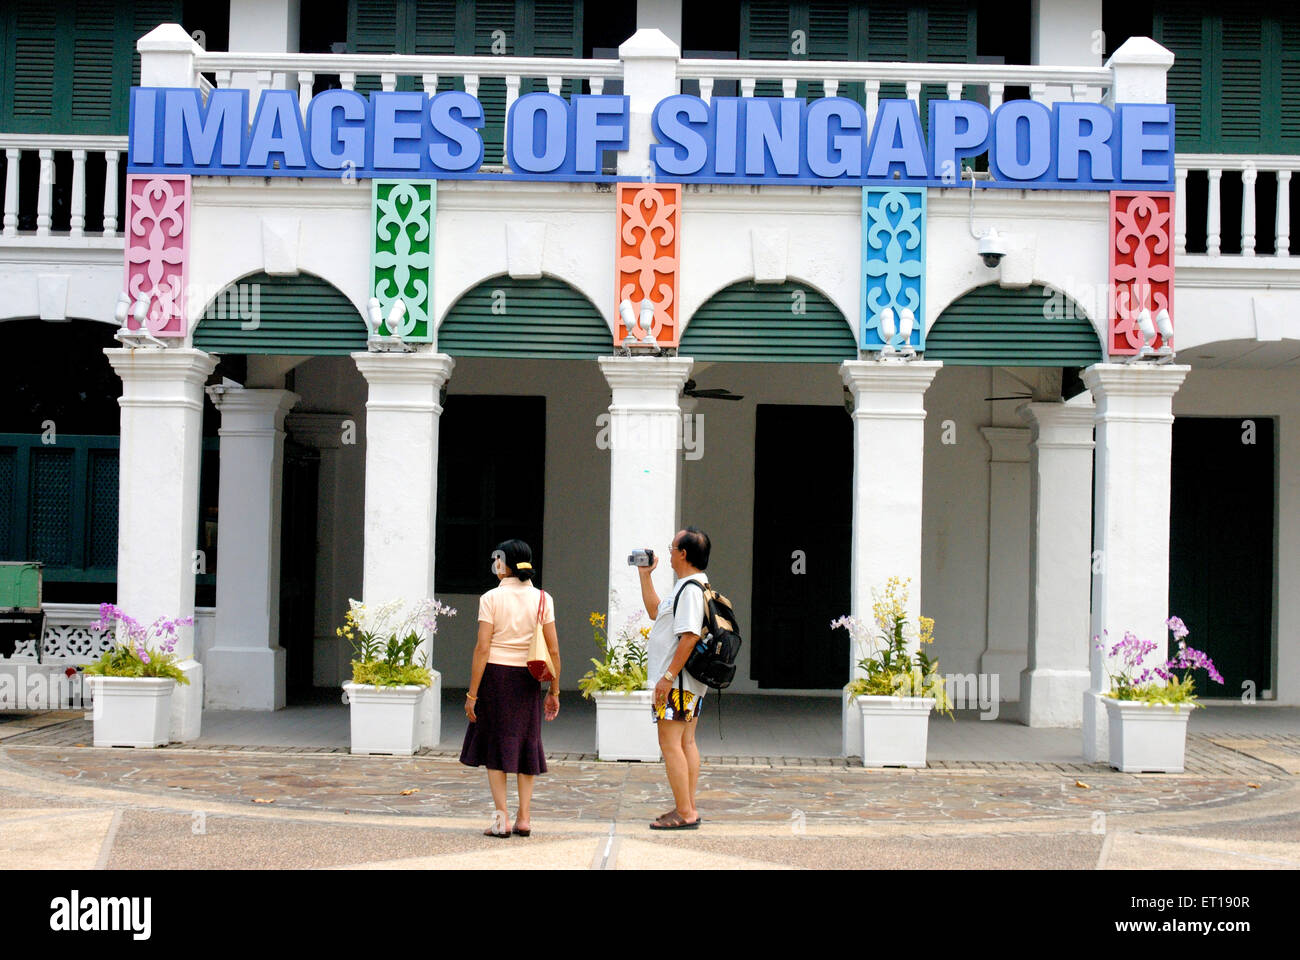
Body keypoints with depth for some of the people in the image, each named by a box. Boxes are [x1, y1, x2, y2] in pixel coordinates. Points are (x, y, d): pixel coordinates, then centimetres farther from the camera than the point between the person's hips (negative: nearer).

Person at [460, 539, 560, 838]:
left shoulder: (491, 598, -6)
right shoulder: (543, 599, 2)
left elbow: (482, 648, -10)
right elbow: (553, 649, 1)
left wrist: (472, 693, -6)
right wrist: (554, 692, 9)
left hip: (495, 675, -2)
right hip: (527, 678, 3)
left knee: (495, 746, 7)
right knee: (526, 744, 13)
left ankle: (501, 819, 2)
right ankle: (524, 817, 11)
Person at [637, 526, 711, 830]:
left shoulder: (691, 589, -18)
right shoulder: (687, 586, 16)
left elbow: (689, 636, -25)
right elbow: (655, 611, 28)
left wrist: (668, 676, -24)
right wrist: (645, 575, 25)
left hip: (678, 681, -11)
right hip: (688, 683, 11)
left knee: (670, 742, -9)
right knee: (686, 742, 12)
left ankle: (684, 813, -8)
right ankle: (687, 809, 16)